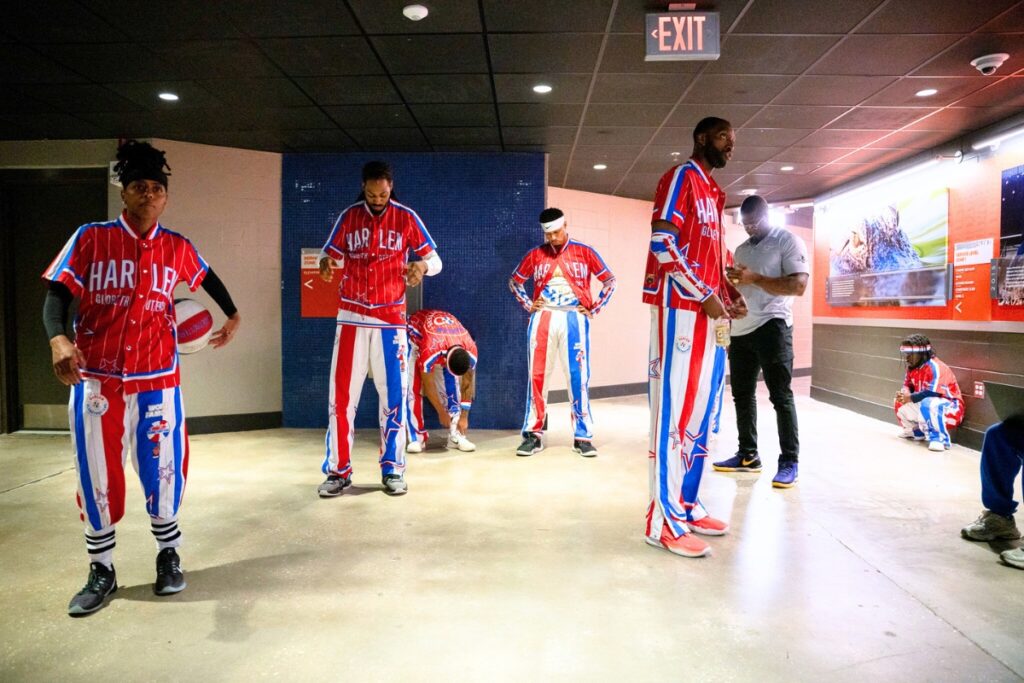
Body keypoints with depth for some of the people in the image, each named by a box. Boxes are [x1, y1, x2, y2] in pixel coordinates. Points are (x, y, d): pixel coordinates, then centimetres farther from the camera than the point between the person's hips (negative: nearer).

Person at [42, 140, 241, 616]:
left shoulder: (178, 249, 3)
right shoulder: (90, 239, -3)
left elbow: (207, 278, 24)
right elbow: (57, 294, -8)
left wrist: (233, 317, 22)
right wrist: (58, 338, -26)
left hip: (157, 379, 1)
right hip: (95, 379, -1)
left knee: (163, 471, 7)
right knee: (96, 475, 7)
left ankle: (168, 555, 29)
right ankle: (101, 570, 25)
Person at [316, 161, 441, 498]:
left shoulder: (406, 218, 1)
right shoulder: (348, 217, 4)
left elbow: (435, 258, 0)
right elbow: (330, 253, 5)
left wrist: (422, 265, -23)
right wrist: (325, 263, -19)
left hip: (390, 318, -1)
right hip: (351, 317, 1)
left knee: (393, 394, 3)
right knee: (342, 394, 0)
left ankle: (392, 468, 15)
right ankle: (339, 470, 11)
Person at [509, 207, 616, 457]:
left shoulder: (585, 252, 4)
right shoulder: (535, 254, 9)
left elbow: (610, 281, 9)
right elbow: (514, 281, 21)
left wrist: (594, 309, 1)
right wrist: (528, 305, 8)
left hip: (574, 319, -1)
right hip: (543, 318, 2)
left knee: (578, 378, -2)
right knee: (537, 376, 1)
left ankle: (583, 436, 6)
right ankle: (533, 434, 9)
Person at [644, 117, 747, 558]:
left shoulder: (713, 193, 24)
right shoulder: (681, 178, -3)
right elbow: (662, 244, -15)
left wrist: (729, 294, 10)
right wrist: (705, 295, -14)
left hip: (709, 314, 9)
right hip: (681, 310, -9)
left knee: (700, 411, 10)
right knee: (676, 411, -9)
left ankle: (687, 506, 18)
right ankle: (665, 521, -4)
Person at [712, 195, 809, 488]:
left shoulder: (788, 241, -3)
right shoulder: (741, 249, 19)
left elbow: (798, 286, -14)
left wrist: (754, 278, -20)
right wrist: (730, 280, 2)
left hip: (772, 327, -7)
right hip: (741, 329, 8)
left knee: (780, 395, -4)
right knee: (742, 394, 10)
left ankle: (789, 462, 3)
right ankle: (748, 455, 20)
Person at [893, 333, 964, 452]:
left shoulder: (935, 367, -24)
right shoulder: (912, 367, 4)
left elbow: (933, 393, -30)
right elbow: (907, 385, 13)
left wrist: (910, 398, -26)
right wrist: (904, 393, -11)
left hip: (951, 408, -9)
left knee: (927, 404, -40)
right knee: (900, 402, 7)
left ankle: (940, 438, -28)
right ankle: (917, 431, 21)